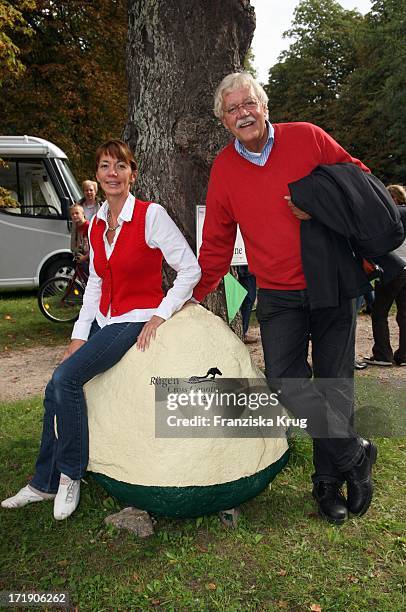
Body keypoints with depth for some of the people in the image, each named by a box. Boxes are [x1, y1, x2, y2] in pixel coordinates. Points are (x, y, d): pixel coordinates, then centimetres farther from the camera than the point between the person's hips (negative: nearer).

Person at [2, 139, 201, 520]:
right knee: (57, 387, -5)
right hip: (103, 320, 7)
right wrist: (79, 335, 5)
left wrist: (160, 316, -14)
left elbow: (190, 269, -11)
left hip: (136, 320, -7)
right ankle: (45, 482, 12)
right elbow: (95, 284, 12)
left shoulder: (151, 215, -12)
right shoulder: (96, 225, 9)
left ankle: (69, 476, -2)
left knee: (65, 378, -21)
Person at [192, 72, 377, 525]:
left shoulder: (307, 138, -1)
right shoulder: (223, 169, 5)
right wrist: (197, 293, 13)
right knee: (285, 379, -13)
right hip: (278, 297, 1)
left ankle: (329, 480, 22)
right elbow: (216, 242, 11)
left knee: (334, 382, 4)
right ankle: (354, 454, 8)